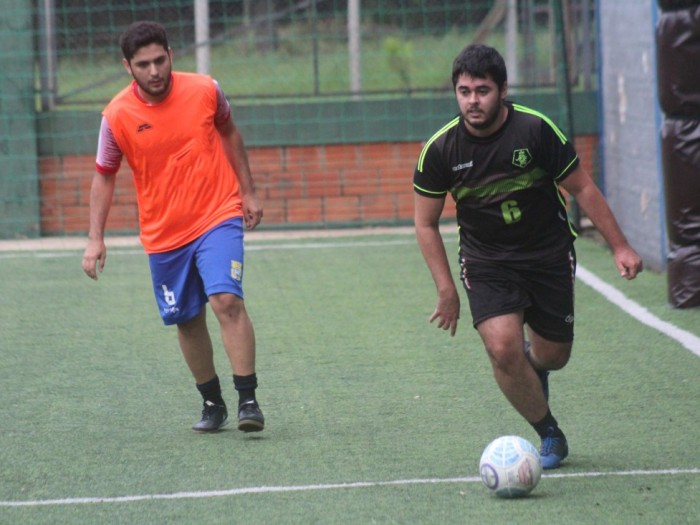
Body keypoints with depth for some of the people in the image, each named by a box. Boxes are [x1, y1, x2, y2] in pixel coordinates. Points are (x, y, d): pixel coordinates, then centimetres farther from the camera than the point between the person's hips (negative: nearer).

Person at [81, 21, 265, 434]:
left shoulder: (205, 90, -8)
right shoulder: (117, 116, -9)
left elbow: (229, 133, 12)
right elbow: (104, 177, 3)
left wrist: (248, 192, 12)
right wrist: (96, 239, -3)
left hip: (218, 217, -1)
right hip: (163, 233, 2)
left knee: (227, 300, -19)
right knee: (187, 320, 8)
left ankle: (248, 400, -16)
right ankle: (212, 404, 25)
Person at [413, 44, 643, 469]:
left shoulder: (536, 129, -16)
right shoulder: (440, 150, -12)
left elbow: (582, 188, -4)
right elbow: (426, 223, 0)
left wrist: (620, 247, -6)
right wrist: (447, 290, -6)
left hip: (549, 254, 0)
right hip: (486, 262, 0)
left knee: (553, 356, 8)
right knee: (503, 349, -20)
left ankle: (532, 360, 48)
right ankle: (550, 435, 1)